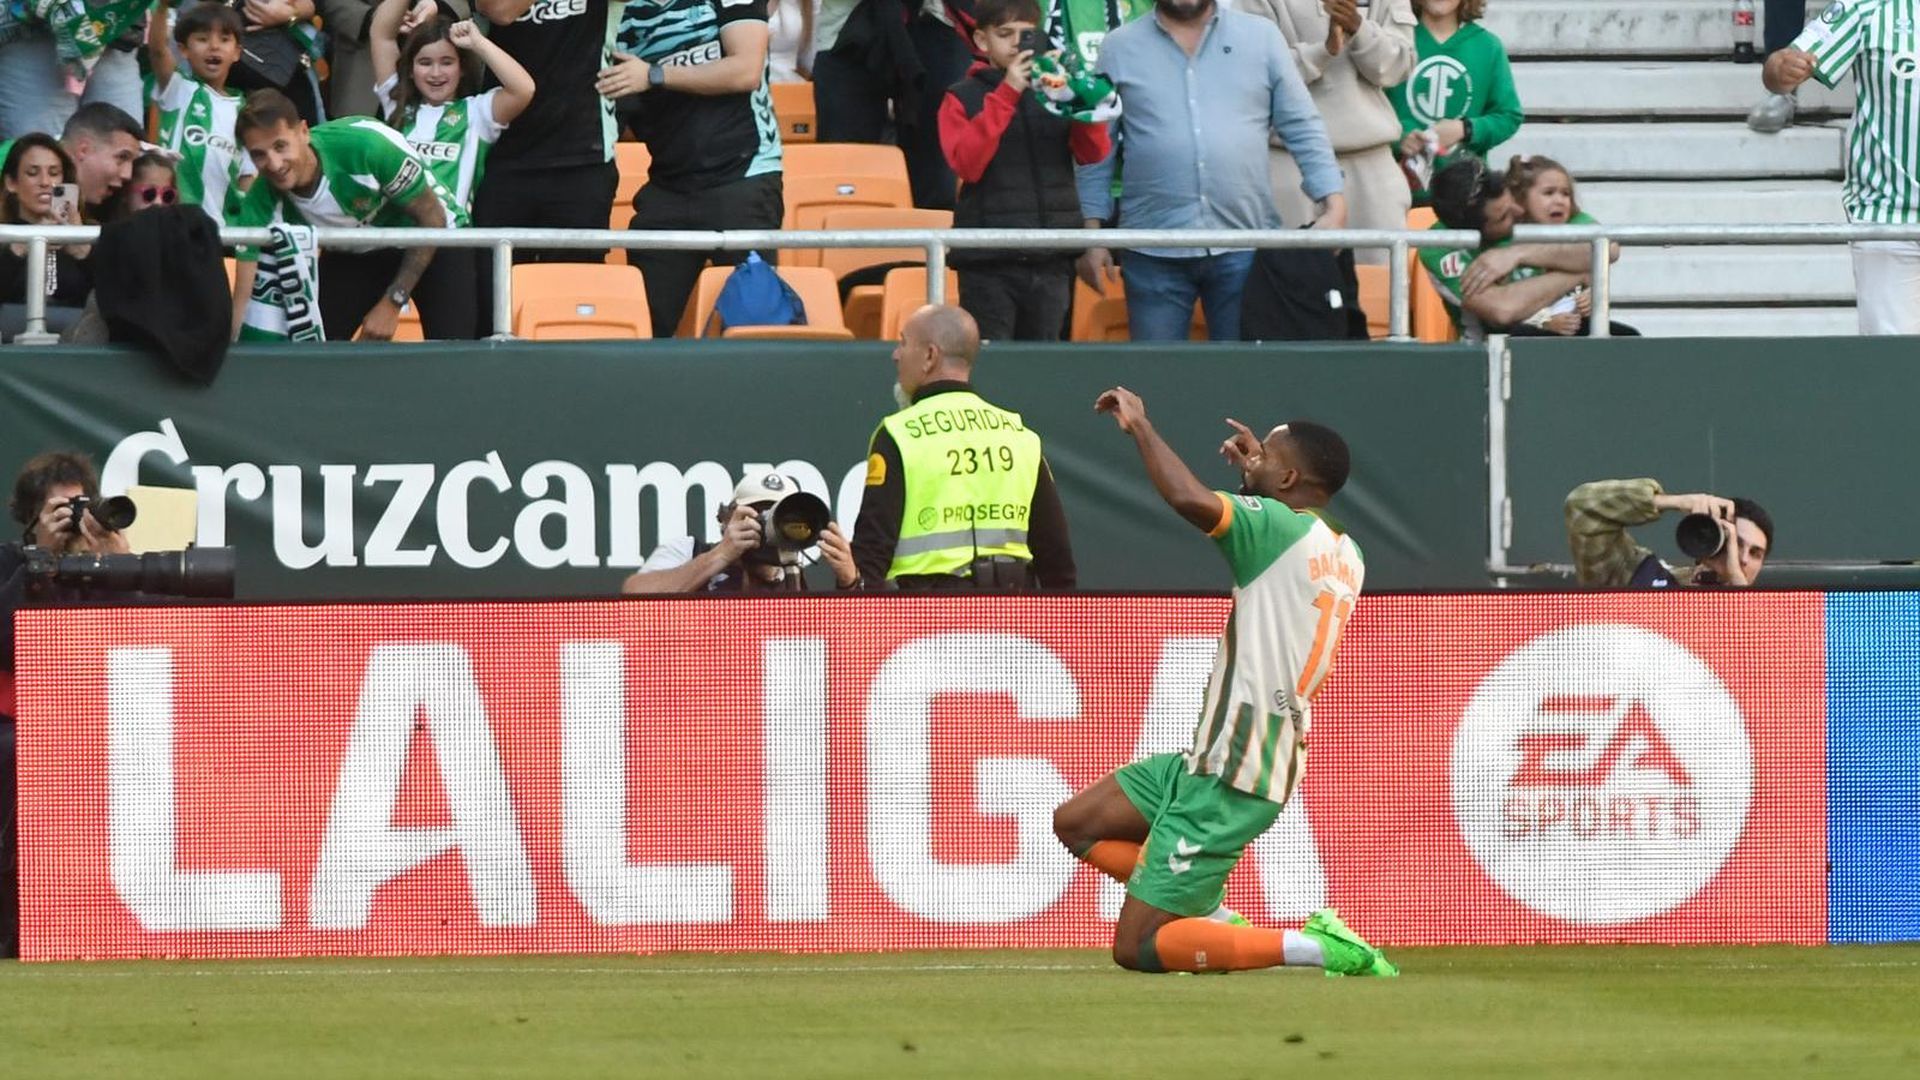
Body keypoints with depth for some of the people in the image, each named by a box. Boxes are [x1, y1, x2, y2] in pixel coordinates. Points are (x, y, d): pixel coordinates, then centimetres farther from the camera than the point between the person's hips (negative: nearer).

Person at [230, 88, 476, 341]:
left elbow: (432, 218, -22)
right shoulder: (262, 204, -25)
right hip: (354, 254, 3)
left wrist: (391, 305, -22)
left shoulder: (366, 147, -35)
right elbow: (243, 299, -22)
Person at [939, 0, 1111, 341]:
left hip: (1051, 260, 3)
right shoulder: (962, 98, 3)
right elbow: (967, 164, -12)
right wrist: (1006, 94, -16)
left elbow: (1094, 153, 1)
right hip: (989, 261, -3)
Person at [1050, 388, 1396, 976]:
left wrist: (1140, 425, -16)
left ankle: (1316, 947, -11)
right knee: (1076, 823, 19)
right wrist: (1256, 474, 34)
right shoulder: (1345, 556, 11)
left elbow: (1190, 498, -33)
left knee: (1137, 949, -8)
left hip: (1230, 779, -10)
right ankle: (1215, 921, 9)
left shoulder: (1281, 527, -16)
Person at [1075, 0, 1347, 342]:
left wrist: (1334, 206, -4)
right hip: (1156, 252, 0)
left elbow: (1303, 130, 7)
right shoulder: (1120, 49, 7)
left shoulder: (1261, 37, 8)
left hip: (1246, 247, 0)